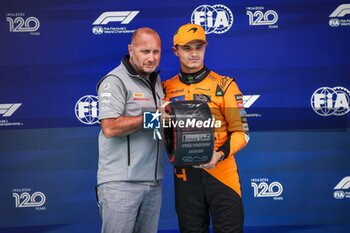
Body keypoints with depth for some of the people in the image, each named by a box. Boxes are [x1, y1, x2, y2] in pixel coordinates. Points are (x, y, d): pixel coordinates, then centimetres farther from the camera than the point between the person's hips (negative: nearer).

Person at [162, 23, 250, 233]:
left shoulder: (224, 85, -4)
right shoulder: (167, 89, 6)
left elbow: (242, 132, -4)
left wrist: (220, 154, -20)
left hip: (221, 172, -3)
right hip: (185, 175, 3)